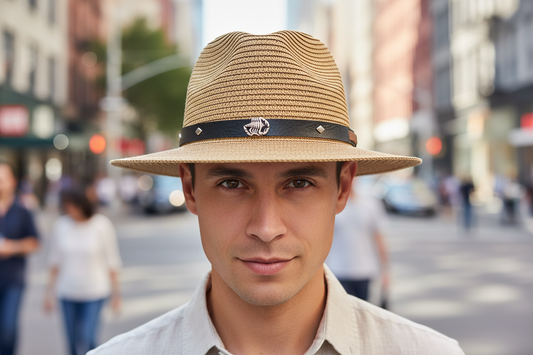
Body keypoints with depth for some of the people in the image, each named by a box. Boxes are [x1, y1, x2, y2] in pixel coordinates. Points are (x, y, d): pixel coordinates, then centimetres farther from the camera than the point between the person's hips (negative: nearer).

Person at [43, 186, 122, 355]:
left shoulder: (102, 224, -7)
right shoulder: (61, 224, 0)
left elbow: (112, 261, -2)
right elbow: (55, 260, 10)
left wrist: (115, 292, -2)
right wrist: (50, 290, 11)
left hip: (95, 292, -3)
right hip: (67, 292, 3)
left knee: (86, 341, -13)